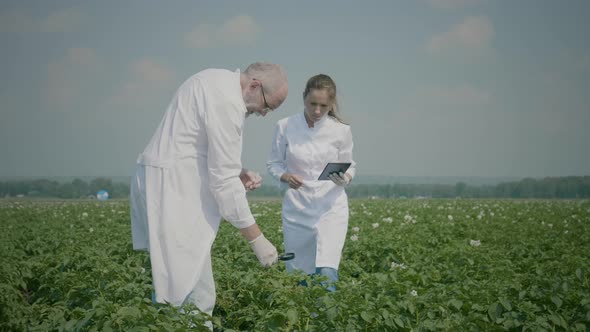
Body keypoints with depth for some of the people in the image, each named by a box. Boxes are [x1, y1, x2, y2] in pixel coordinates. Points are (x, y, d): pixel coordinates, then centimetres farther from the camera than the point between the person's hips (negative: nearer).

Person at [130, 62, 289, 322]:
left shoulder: (219, 83, 14)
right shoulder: (227, 101, -18)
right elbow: (224, 180, -19)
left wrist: (237, 173, 8)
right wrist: (257, 239, -14)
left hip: (168, 182, 11)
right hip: (173, 188, -11)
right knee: (195, 298, -11)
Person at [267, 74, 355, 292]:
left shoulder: (341, 130, -5)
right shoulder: (285, 127, -5)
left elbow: (349, 167, 7)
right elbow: (273, 163, 6)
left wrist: (344, 178, -17)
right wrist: (285, 176, -16)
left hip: (331, 208, -1)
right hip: (297, 208, 1)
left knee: (326, 275, -17)